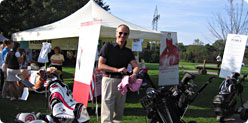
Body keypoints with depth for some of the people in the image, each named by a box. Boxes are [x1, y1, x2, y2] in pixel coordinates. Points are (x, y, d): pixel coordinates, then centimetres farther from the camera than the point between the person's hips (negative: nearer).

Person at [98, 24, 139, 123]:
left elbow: (136, 66, 1)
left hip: (122, 81, 5)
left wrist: (134, 74, -23)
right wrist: (117, 70, -17)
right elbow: (100, 65, -8)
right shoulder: (108, 47, 0)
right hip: (109, 80, -5)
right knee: (107, 113, -7)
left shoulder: (128, 52, 14)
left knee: (119, 112, 14)